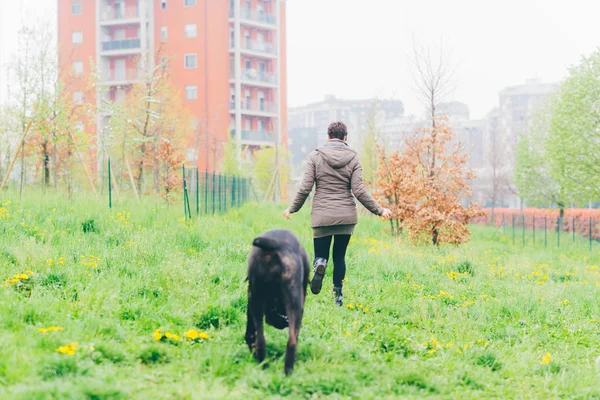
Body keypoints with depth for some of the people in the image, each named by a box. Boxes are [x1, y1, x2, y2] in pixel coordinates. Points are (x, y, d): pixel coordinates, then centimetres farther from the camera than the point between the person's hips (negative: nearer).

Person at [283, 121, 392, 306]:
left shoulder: (315, 156, -1)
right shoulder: (353, 158, 0)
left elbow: (305, 188, -4)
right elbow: (359, 191, -6)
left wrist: (292, 208, 10)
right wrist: (379, 210, 3)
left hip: (322, 216, -1)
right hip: (346, 216, 1)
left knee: (321, 254, 10)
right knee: (339, 256, 14)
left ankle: (320, 264, -25)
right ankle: (338, 295, 10)